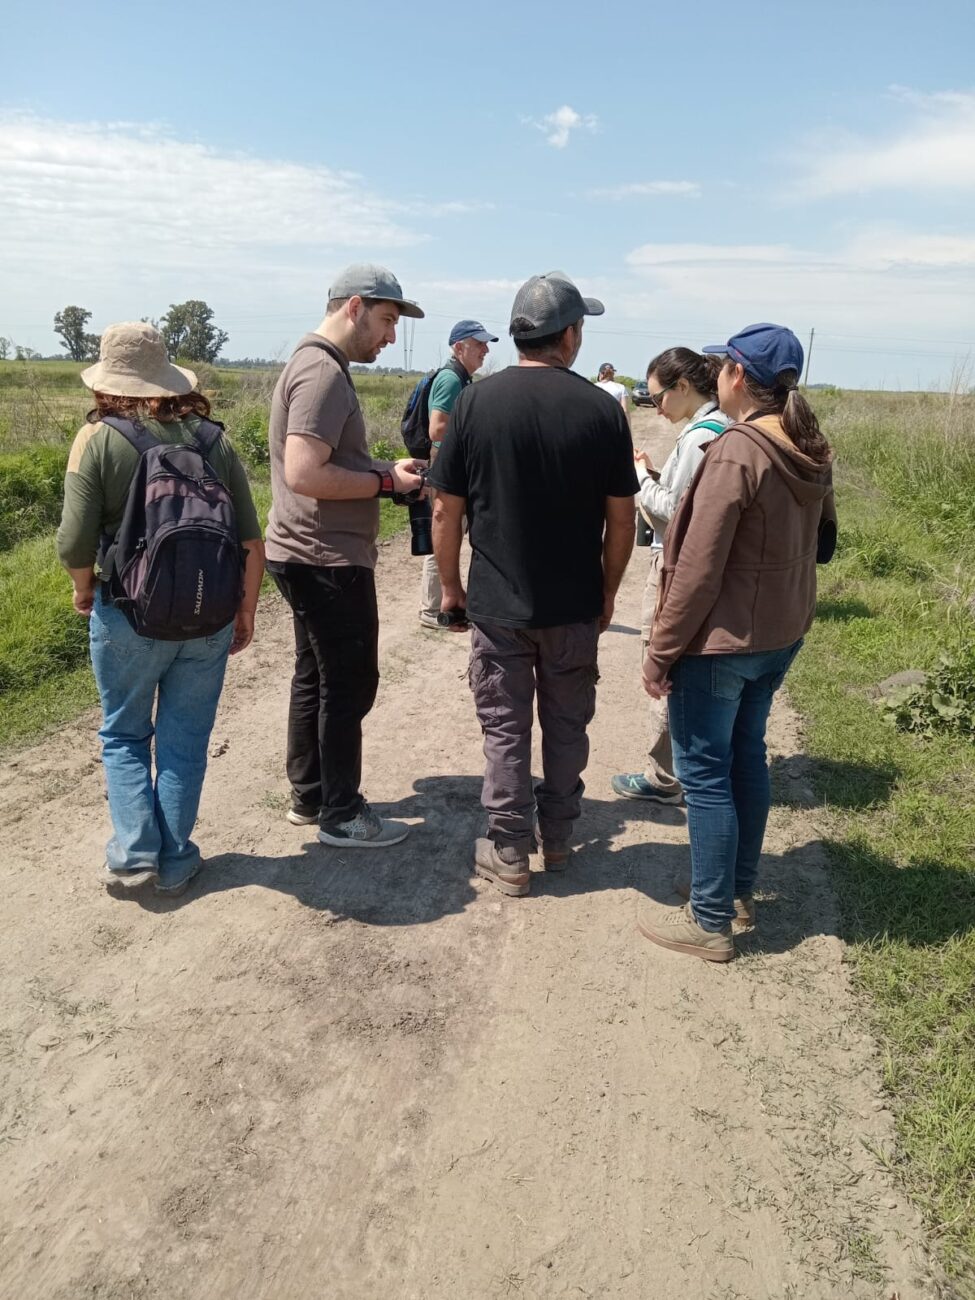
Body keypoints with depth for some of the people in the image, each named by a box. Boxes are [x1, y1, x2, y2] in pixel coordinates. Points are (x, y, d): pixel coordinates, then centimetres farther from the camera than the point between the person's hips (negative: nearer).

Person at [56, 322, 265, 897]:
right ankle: (175, 863, 22)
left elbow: (75, 544, -13)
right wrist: (246, 611, 10)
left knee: (123, 735, 18)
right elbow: (251, 539, -1)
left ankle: (134, 854, 12)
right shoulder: (213, 438, 1)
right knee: (185, 740, 14)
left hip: (129, 614, -2)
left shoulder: (98, 439, -8)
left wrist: (85, 590, 8)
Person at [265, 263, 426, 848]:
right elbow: (304, 474, -27)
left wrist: (387, 468, 9)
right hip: (328, 560, -11)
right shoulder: (323, 372, -17)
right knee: (349, 683, -1)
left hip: (311, 557, 11)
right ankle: (341, 815, 12)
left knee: (316, 677, 17)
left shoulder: (319, 366, 15)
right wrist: (386, 481, -17)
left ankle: (309, 795, 29)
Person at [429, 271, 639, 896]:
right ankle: (558, 839, 31)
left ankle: (509, 855, 19)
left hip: (498, 603, -1)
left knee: (506, 728, 10)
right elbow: (621, 519, -2)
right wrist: (608, 592, 11)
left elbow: (447, 511, -5)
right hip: (576, 607, 1)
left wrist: (451, 586, 8)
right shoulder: (603, 410, -6)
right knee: (567, 724, 16)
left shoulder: (476, 402, -7)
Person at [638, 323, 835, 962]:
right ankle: (740, 888, 34)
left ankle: (710, 921, 13)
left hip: (722, 640, -8)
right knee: (746, 754, 20)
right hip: (783, 633, 9)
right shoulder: (811, 452, 4)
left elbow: (698, 569, -21)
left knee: (705, 772, 3)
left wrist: (661, 651, -13)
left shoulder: (736, 452, -21)